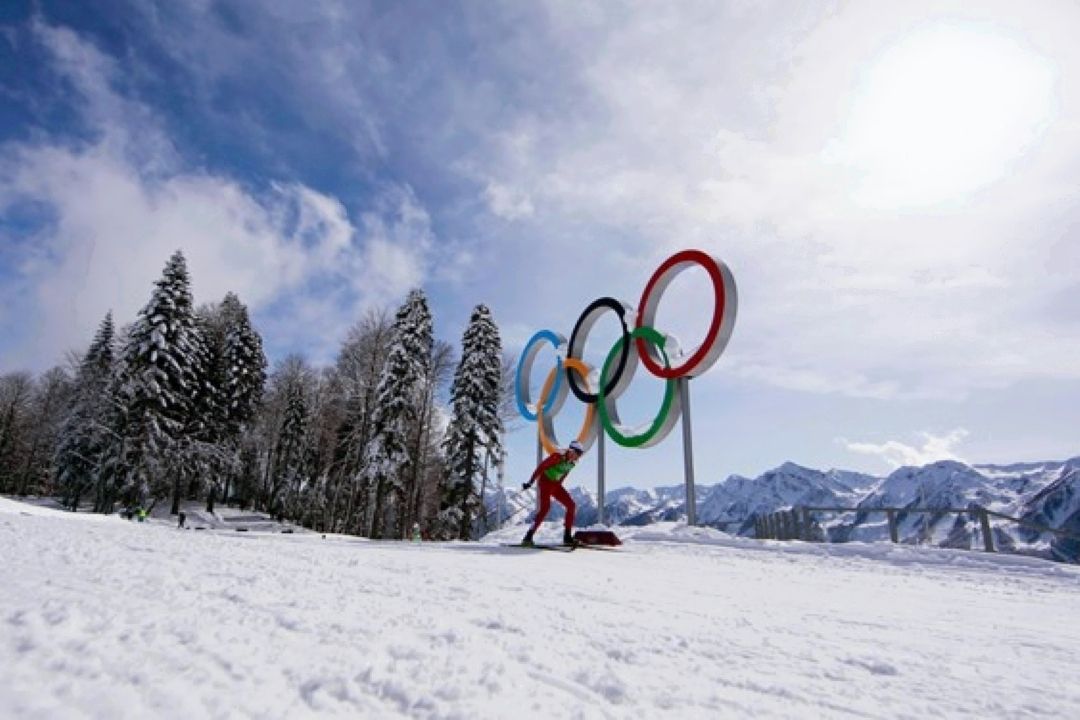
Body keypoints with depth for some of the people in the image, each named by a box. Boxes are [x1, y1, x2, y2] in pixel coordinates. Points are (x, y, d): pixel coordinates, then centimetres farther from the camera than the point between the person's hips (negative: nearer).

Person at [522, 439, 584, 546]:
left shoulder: (572, 463, 1)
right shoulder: (558, 456, -22)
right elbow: (541, 467, -20)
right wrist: (530, 482, -20)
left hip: (556, 485, 8)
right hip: (545, 482, -8)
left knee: (571, 505, -1)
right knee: (545, 507, -24)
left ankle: (567, 537, 5)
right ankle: (528, 536, -19)